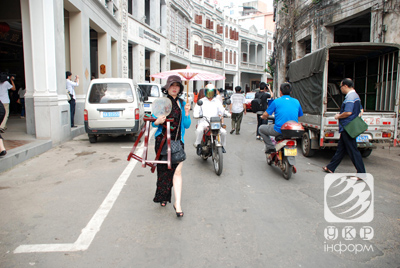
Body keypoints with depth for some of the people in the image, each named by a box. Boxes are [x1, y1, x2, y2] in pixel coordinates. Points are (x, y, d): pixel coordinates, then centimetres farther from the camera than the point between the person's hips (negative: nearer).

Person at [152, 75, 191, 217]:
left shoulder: (182, 103, 7)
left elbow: (187, 125, 6)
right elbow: (154, 122, 3)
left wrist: (186, 112, -10)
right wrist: (158, 121, -20)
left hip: (178, 141, 1)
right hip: (162, 140, -1)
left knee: (177, 171, -6)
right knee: (163, 169, 10)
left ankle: (177, 204, -4)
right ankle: (163, 196, 32)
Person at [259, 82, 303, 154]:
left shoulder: (276, 101, -4)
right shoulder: (296, 102, 8)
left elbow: (265, 115, 0)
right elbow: (299, 117, 17)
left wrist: (262, 117, 24)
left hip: (279, 130, -5)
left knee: (261, 128, 18)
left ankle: (270, 147, 7)